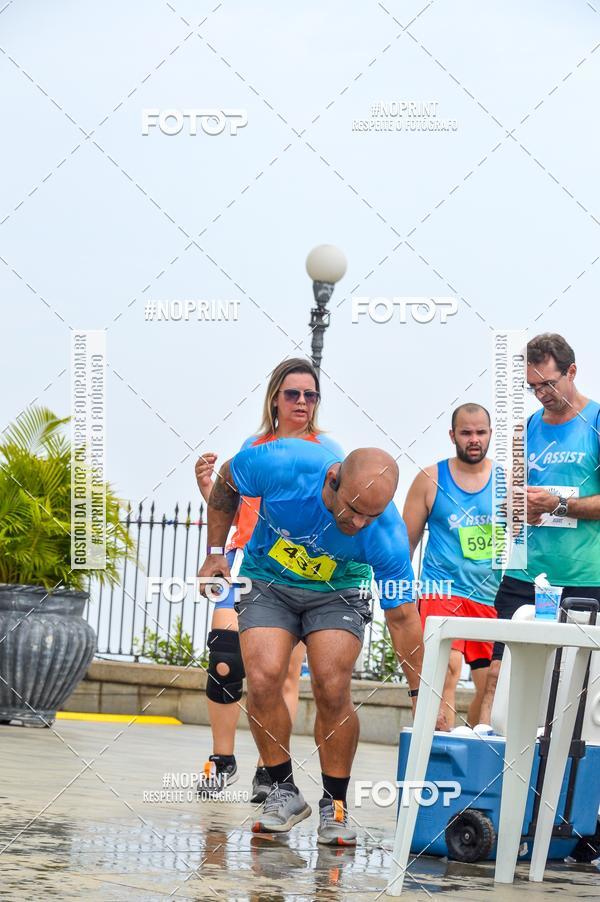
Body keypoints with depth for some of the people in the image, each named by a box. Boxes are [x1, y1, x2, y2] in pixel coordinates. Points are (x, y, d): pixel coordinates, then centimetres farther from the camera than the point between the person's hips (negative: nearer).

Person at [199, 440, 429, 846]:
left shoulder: (387, 535, -31)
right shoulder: (282, 465, -33)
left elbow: (402, 617, -19)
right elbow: (226, 483, -8)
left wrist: (421, 692, -18)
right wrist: (215, 553, -6)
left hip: (337, 592, -1)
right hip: (267, 580, 1)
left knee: (332, 690, -18)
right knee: (263, 681, -18)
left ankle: (335, 804, 1)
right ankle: (285, 793, 1)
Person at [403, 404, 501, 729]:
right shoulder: (431, 479, 3)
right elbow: (406, 542, 7)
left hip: (490, 596, 3)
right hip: (442, 591, -3)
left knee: (491, 685, 5)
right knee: (447, 671, -22)